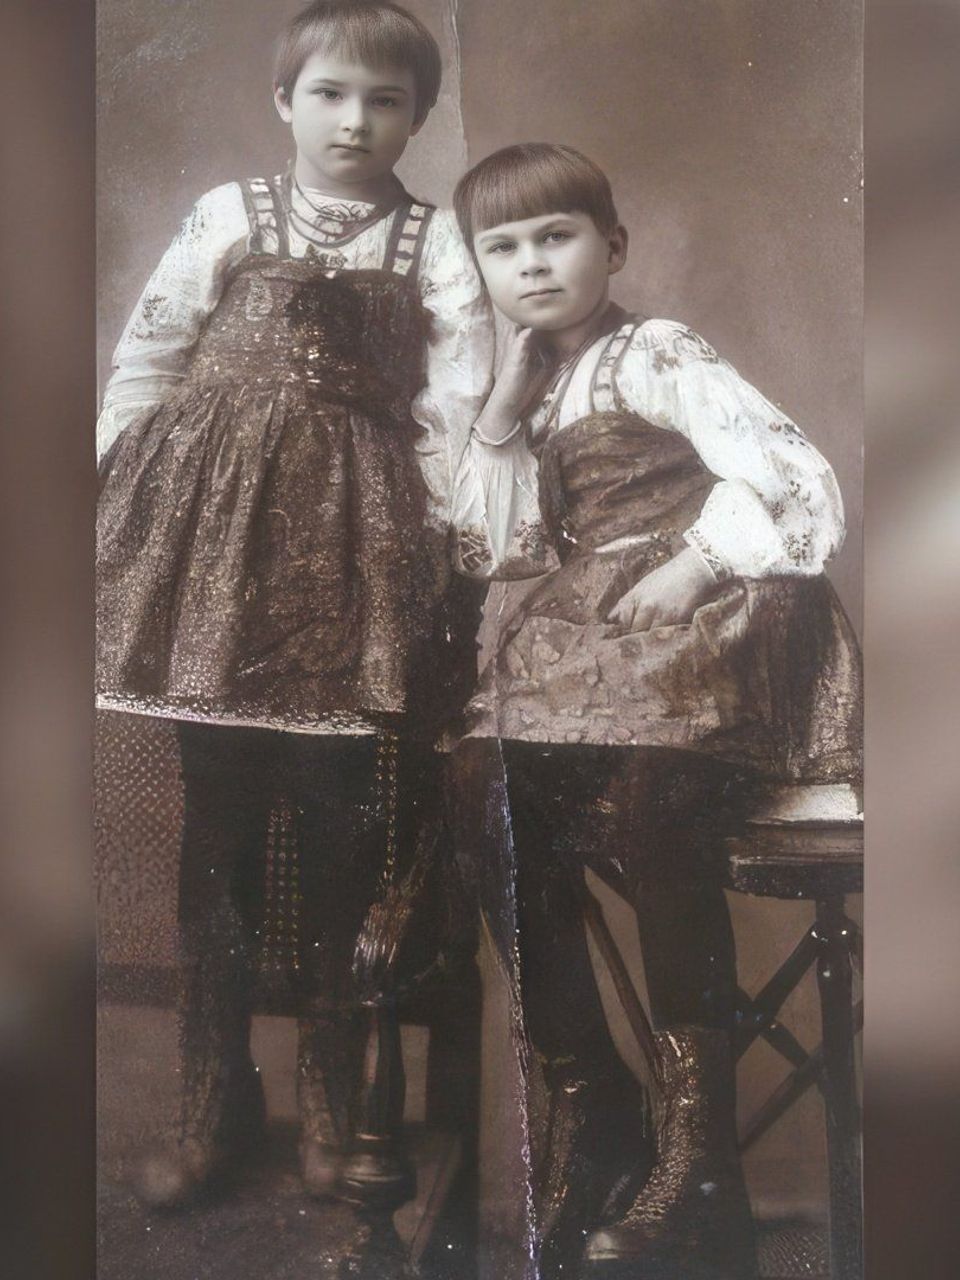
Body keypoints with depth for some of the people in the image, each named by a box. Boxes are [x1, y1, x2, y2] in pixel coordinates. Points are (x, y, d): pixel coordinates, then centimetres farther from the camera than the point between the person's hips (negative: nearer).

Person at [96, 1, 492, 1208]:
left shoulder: (433, 242, 6)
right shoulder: (226, 217, 7)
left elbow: (458, 399, -2)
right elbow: (147, 351, 8)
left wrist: (445, 524, -10)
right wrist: (113, 473, 2)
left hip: (357, 542, -1)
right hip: (218, 524, 1)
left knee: (340, 820, 2)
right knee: (217, 814, 4)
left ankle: (327, 1093, 19)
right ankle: (212, 1100, 16)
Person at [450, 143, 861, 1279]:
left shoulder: (653, 357, -2)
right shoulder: (531, 395, 18)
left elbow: (794, 478, -13)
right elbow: (491, 554, 12)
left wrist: (694, 567, -19)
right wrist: (503, 411, 5)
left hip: (708, 620, -6)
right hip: (577, 634, 7)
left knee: (647, 794, -33)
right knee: (491, 795, -18)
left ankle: (696, 1143, -24)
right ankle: (582, 1105, -7)